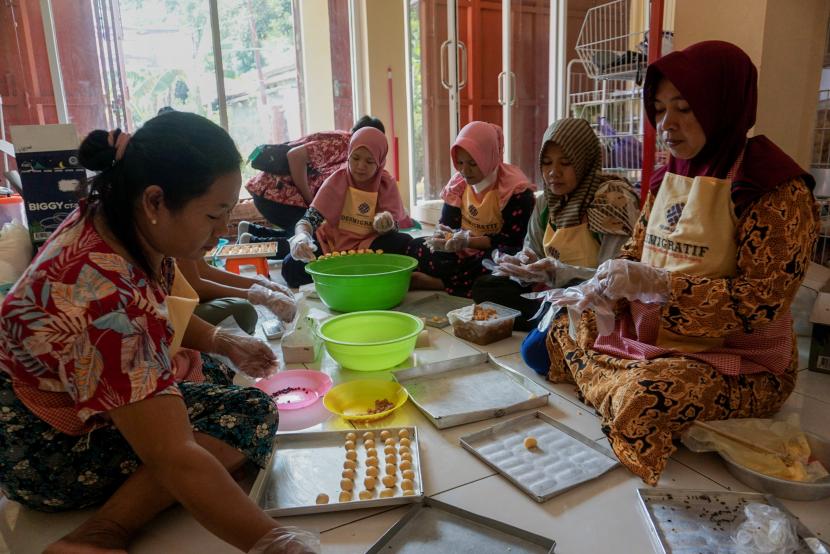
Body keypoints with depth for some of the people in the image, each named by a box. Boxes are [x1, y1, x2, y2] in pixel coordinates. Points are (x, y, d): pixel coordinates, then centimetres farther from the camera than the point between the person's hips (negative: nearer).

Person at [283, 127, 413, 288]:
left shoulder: (387, 184, -8)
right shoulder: (338, 179, -12)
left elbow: (394, 226, -11)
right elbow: (310, 218, -19)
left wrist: (386, 224, -37)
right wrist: (301, 236, -43)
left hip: (368, 244, 0)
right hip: (333, 241, 0)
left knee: (405, 244, -28)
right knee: (291, 267, -25)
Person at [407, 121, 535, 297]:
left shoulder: (516, 189, -14)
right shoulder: (457, 183, 3)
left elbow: (512, 240, -20)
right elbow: (446, 223, 5)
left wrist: (467, 241, -30)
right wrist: (442, 236, -21)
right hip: (462, 254, 5)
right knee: (414, 248, -13)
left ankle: (439, 283, -30)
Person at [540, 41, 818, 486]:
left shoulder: (777, 188, -14)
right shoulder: (669, 177, 5)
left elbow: (762, 299, -20)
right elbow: (635, 252, 11)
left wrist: (657, 284, -30)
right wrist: (602, 291, -11)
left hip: (739, 357, -6)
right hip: (649, 332, 7)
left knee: (645, 399, -32)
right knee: (562, 332, -1)